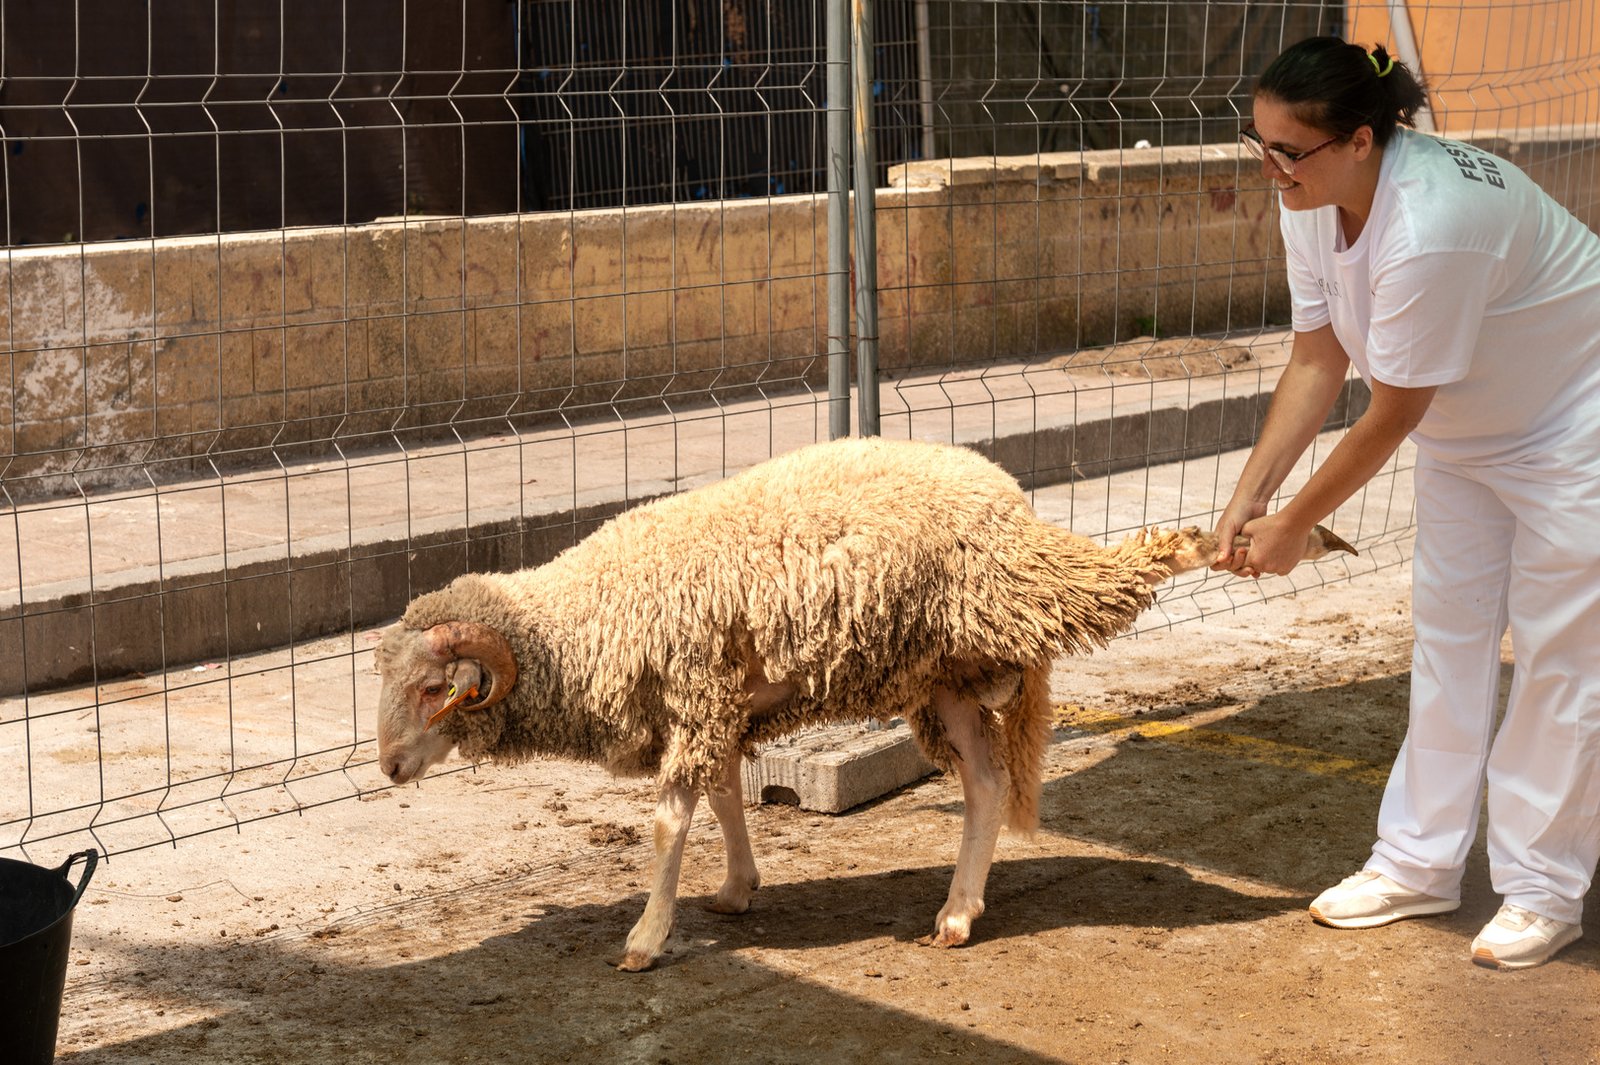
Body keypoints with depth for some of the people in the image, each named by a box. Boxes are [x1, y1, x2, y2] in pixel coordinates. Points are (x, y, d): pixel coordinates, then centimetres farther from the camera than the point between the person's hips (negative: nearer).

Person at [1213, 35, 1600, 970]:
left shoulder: (1429, 226, -38)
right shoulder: (1314, 204, -13)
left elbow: (1392, 415, -30)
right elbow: (1317, 364, -6)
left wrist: (1296, 526, -19)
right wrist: (1250, 495, -13)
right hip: (1467, 428, 8)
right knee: (1448, 636, 12)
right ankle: (1420, 862, 22)